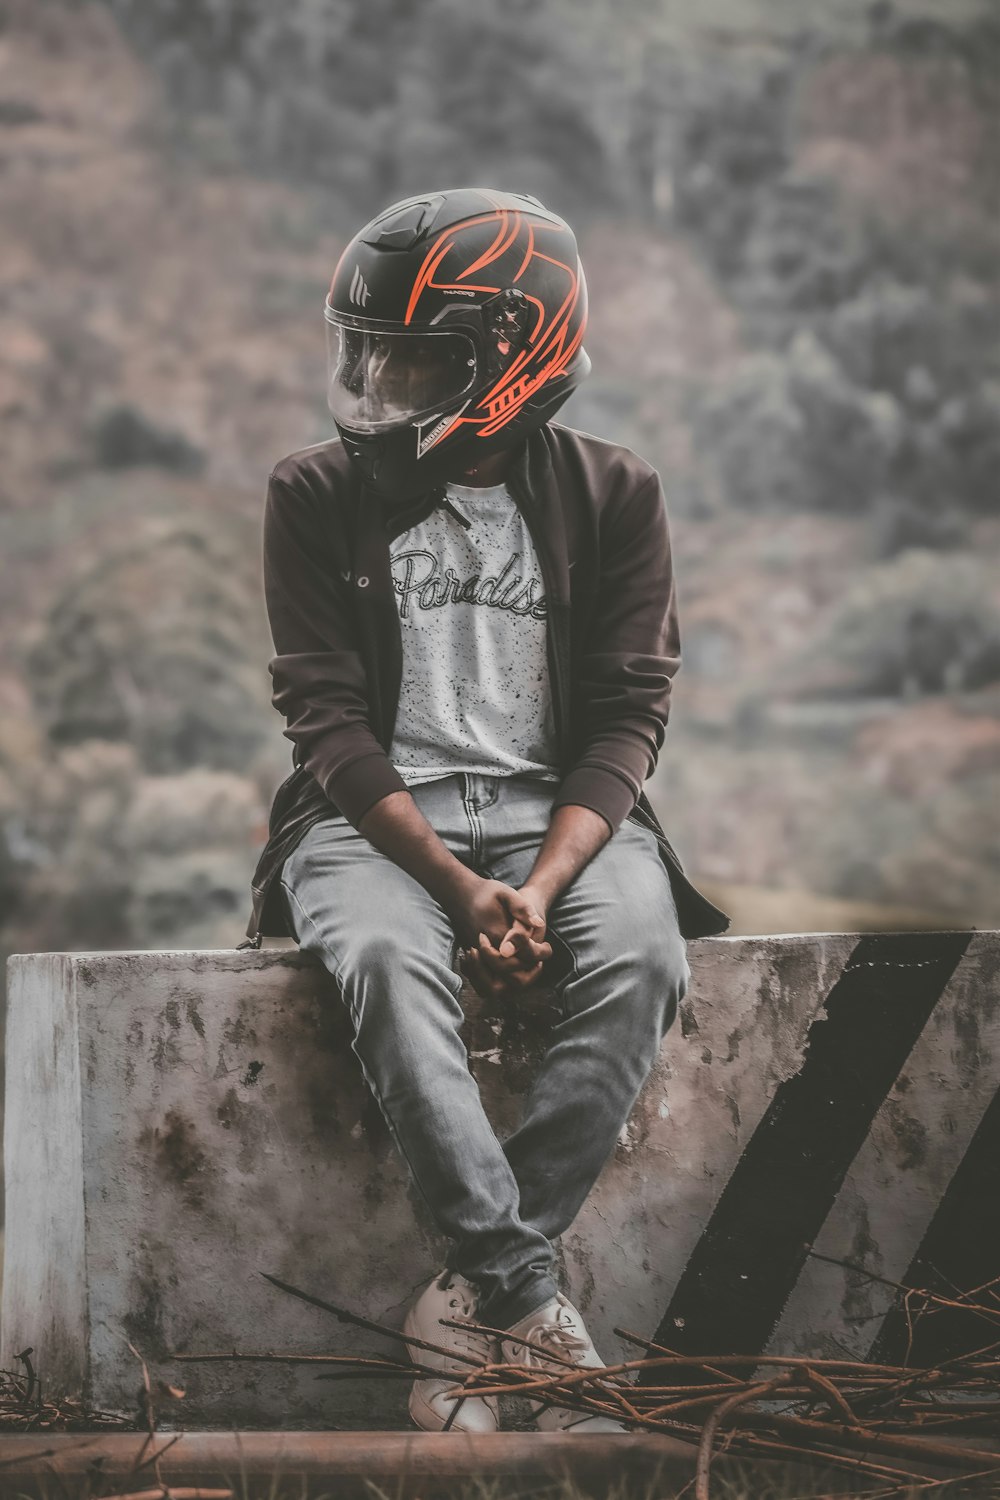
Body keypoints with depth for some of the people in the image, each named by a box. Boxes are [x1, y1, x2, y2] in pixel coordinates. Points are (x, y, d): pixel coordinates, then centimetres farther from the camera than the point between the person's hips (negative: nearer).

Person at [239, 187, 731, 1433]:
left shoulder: (612, 498, 4)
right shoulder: (319, 497, 2)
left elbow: (625, 717, -2)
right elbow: (330, 720, -4)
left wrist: (540, 888, -19)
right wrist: (462, 889, -18)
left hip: (558, 811, 1)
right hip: (376, 816, -1)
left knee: (640, 959, -32)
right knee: (387, 962, -36)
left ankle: (469, 1297, -28)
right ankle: (530, 1306, -34)